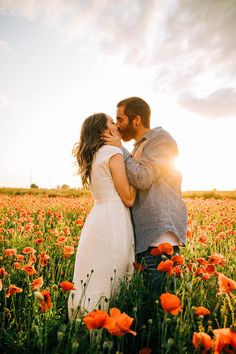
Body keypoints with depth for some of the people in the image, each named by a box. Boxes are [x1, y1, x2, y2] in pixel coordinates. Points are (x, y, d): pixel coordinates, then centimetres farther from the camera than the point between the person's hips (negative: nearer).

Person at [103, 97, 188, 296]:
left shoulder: (161, 138, -4)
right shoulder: (141, 146, 23)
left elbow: (142, 179, -16)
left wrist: (120, 148, -7)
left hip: (161, 234, -9)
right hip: (144, 235, 9)